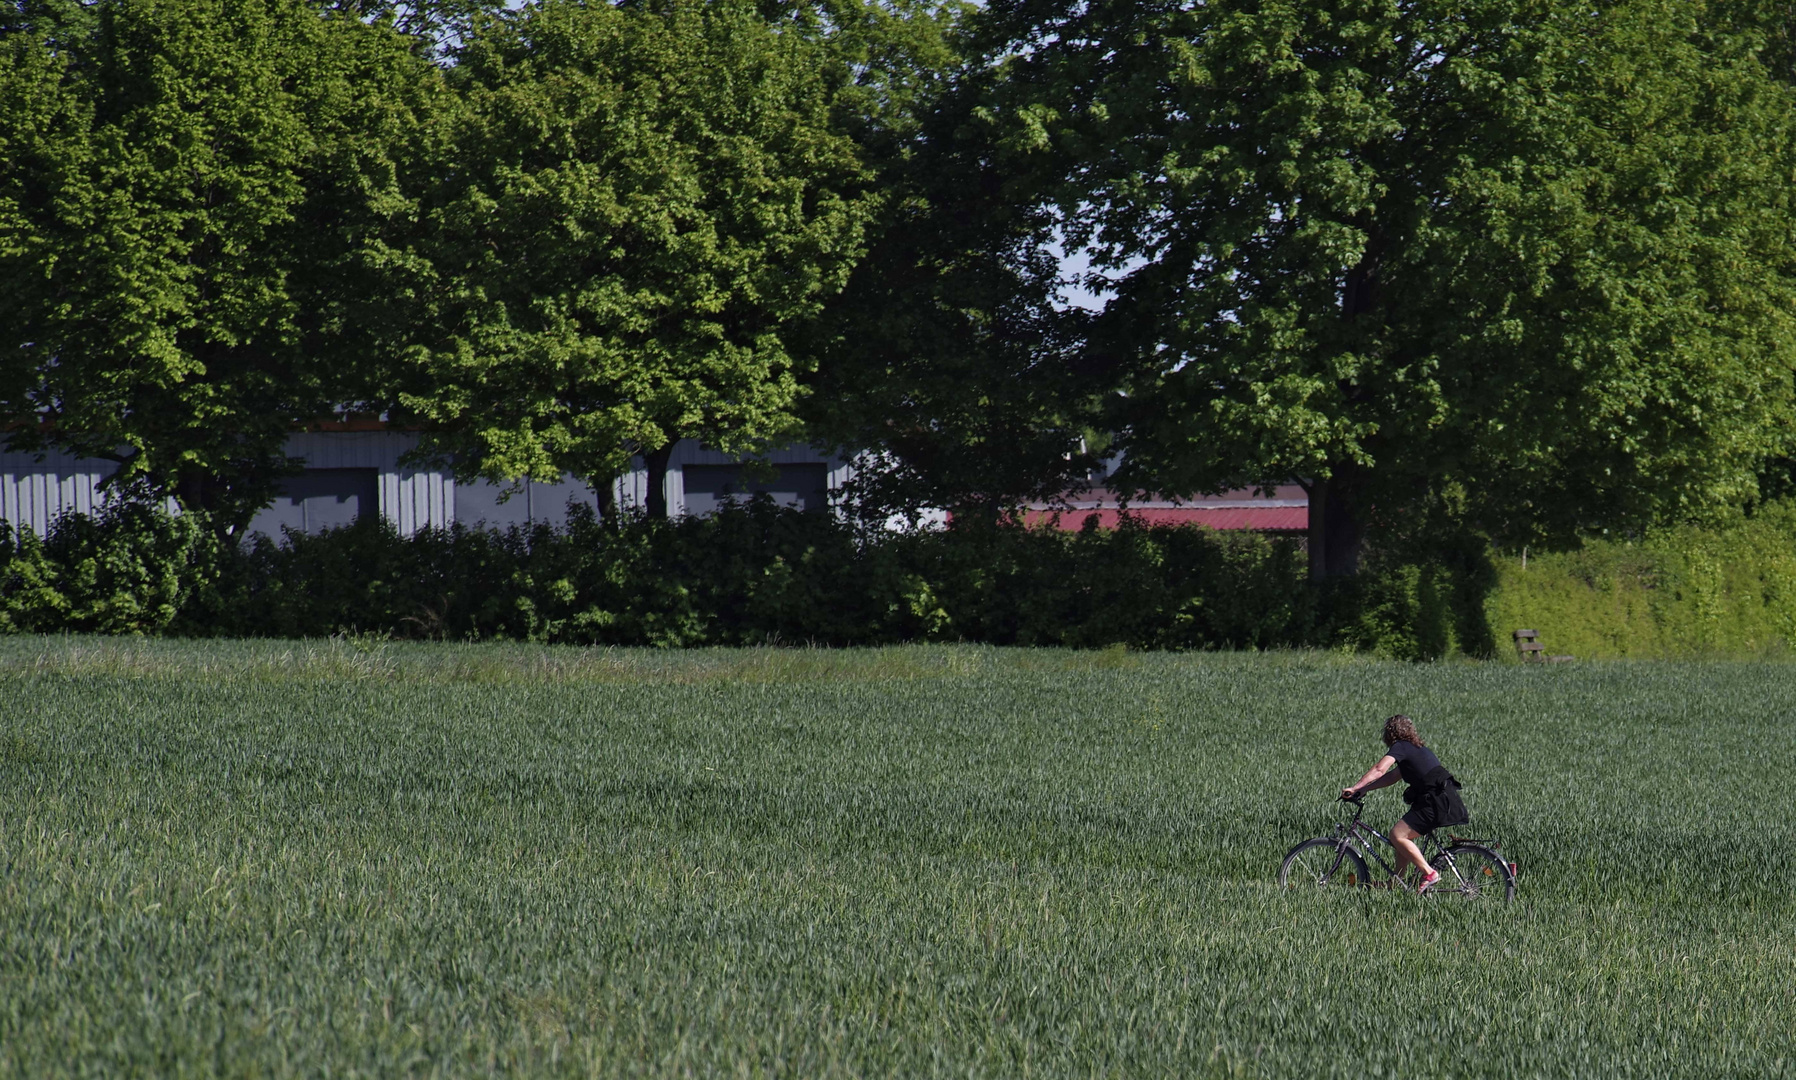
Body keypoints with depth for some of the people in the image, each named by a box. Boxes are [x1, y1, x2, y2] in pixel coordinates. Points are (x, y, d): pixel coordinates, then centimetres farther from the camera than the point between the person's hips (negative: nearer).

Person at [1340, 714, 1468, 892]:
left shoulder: (1401, 747, -5)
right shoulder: (1418, 749, 24)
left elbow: (1379, 770, -19)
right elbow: (1393, 776, 25)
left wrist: (1355, 788, -21)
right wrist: (1364, 789, 18)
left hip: (1438, 803, -10)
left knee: (1397, 835, -12)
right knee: (1403, 837, 17)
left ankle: (1429, 873, -12)